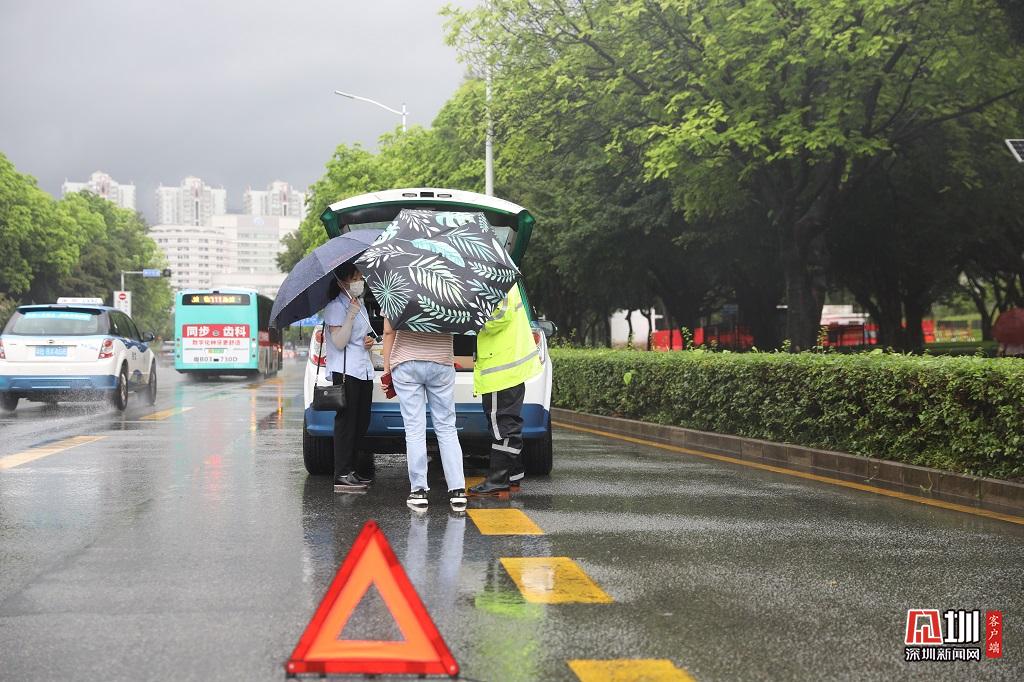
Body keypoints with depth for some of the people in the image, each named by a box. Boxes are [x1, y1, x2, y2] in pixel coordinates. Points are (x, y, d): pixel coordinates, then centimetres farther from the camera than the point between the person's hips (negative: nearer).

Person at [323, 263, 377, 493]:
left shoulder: (361, 305, 18)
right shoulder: (336, 307, -8)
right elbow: (340, 342, -16)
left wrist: (369, 340, 10)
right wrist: (351, 314, -20)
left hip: (364, 370, 9)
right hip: (345, 371, -9)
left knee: (361, 423, 8)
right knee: (346, 422, -10)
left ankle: (358, 471, 13)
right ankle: (342, 476, -10)